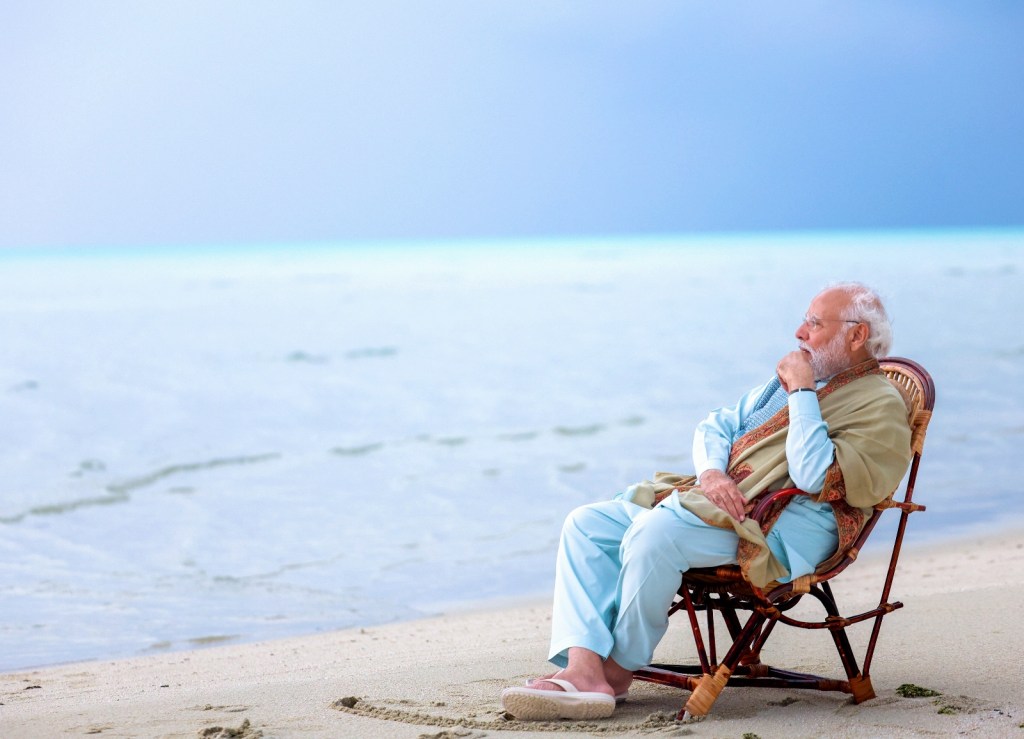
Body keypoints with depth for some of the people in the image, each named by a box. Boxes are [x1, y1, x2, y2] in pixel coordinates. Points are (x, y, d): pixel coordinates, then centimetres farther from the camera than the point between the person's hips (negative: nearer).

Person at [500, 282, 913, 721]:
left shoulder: (881, 405, -5)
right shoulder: (790, 377, 23)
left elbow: (815, 477, -19)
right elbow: (716, 426, 19)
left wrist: (802, 391, -12)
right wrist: (712, 472, -3)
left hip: (785, 525, -9)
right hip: (719, 499, 9)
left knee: (655, 531, -33)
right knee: (587, 524, -7)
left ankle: (620, 669, -14)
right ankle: (583, 669, -24)